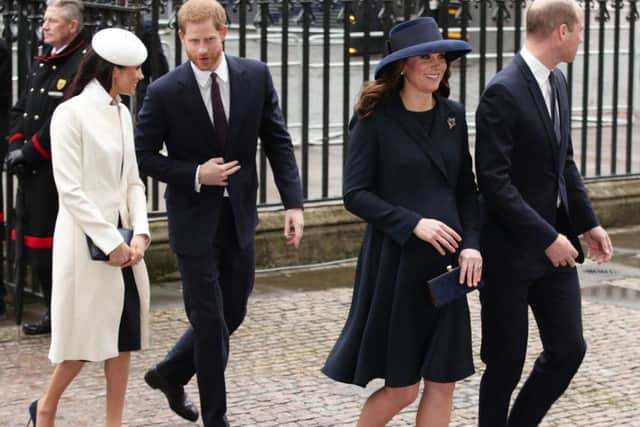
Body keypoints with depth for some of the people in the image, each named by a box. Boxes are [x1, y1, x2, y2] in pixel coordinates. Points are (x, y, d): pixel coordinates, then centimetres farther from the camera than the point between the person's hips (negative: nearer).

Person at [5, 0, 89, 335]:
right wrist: (15, 145, 2)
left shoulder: (83, 64, -13)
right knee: (34, 243, 13)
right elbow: (20, 109, 18)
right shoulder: (43, 64, 15)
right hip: (32, 171, 9)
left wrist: (30, 152, -15)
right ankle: (55, 312, 24)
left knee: (55, 247, -5)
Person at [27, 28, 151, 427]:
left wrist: (140, 233, -3)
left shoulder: (123, 113, 10)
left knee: (124, 332, 6)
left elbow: (133, 181, 12)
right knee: (87, 334, 2)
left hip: (122, 238, 7)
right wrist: (111, 242, -17)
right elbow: (70, 189, -16)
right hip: (87, 240, -7)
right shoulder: (71, 114, -12)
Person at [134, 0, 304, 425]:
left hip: (240, 215, 4)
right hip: (195, 219, -4)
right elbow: (143, 155, -5)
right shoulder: (165, 91, -13)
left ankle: (170, 373, 38)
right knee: (210, 322, 0)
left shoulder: (256, 76, -4)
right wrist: (195, 175, -18)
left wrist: (293, 202, -9)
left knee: (232, 314, 15)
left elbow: (278, 142, 0)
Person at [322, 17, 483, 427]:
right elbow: (355, 194, -10)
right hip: (395, 263, -5)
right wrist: (414, 224, -20)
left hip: (445, 262, 5)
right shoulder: (375, 119, -8)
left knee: (443, 382, 5)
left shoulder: (453, 115, 6)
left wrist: (472, 243, -4)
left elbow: (467, 188, 11)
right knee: (402, 388, 2)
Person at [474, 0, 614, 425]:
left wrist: (588, 223, 11)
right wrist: (546, 238, -21)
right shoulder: (503, 92, -18)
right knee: (507, 361, 3)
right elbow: (494, 181, -21)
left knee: (569, 349, 8)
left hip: (554, 241, 8)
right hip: (512, 248, -8)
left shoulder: (558, 83, 8)